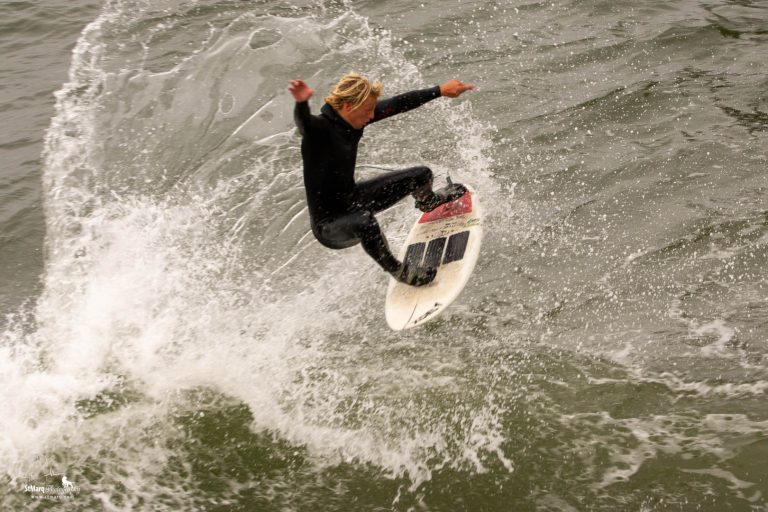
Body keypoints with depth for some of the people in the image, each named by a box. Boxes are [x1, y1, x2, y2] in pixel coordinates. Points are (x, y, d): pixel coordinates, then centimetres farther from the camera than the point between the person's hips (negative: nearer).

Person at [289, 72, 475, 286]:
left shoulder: (354, 119, -7)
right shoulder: (318, 128, -29)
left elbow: (397, 105, 2)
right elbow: (302, 121, -53)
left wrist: (440, 91, 7)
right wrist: (301, 103, -76)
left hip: (352, 200, 8)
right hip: (329, 224, -8)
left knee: (421, 175, 13)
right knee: (365, 222, -44)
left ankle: (429, 202, 52)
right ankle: (397, 270, -15)